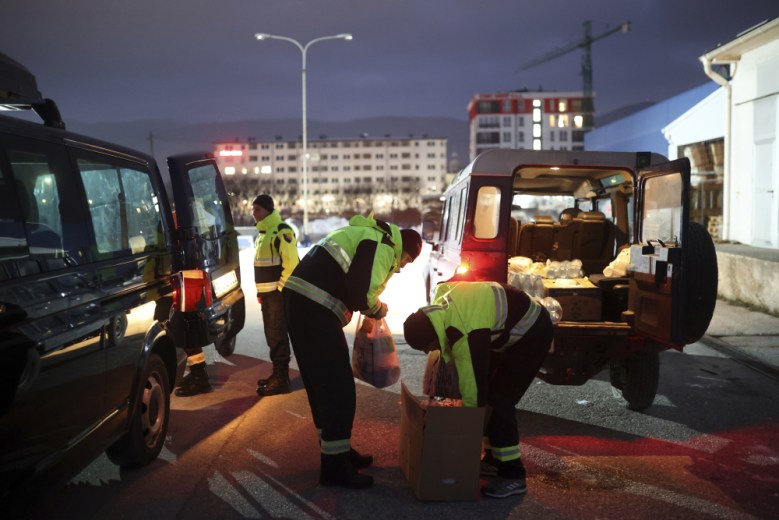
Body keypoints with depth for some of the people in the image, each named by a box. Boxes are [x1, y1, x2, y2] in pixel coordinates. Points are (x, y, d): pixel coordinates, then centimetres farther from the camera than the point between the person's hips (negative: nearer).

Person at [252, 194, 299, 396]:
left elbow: (291, 265, -21)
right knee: (271, 335, 14)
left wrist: (280, 289, -19)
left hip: (278, 293, -9)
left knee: (278, 336, -6)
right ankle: (277, 374, 24)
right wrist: (260, 290, 17)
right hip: (267, 293, 10)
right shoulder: (263, 233, 16)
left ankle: (281, 379, -1)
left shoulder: (282, 232, -15)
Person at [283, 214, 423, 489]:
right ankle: (334, 466, 5)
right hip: (314, 307, -10)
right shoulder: (384, 245, -6)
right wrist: (378, 309, 3)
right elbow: (360, 291, -17)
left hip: (301, 301, 10)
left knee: (322, 382, 18)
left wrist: (371, 307, 19)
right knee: (338, 386, -3)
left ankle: (336, 449, 31)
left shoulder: (370, 235, 25)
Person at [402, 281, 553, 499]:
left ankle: (512, 476, -5)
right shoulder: (440, 304, -9)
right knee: (490, 393, 10)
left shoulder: (465, 335, -35)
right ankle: (493, 459, 21)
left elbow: (473, 386, -28)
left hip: (532, 334, -9)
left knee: (499, 401, -12)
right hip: (513, 327, 9)